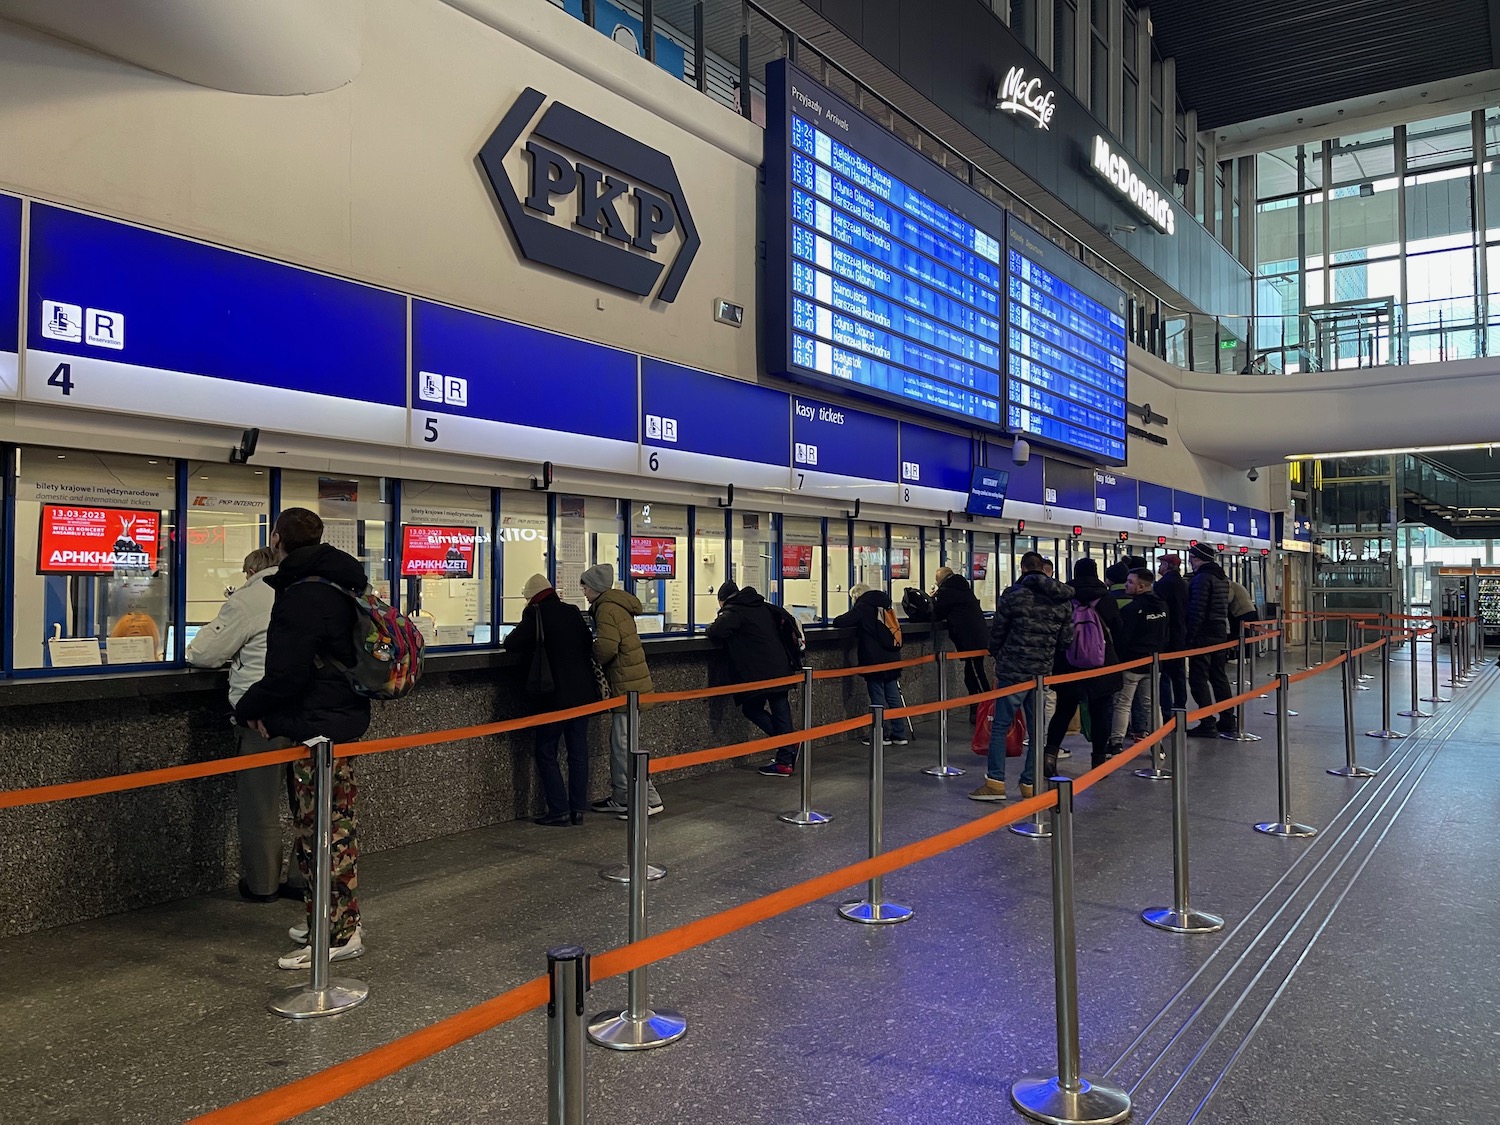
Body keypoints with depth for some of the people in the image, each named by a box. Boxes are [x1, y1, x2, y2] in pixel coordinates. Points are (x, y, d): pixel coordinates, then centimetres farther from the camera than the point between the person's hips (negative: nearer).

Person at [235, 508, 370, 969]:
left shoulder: (302, 597, -19)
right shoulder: (342, 587, 12)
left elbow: (287, 675, -21)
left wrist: (248, 708, -2)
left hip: (316, 727, -10)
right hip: (346, 718, 10)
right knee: (338, 823, 17)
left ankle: (337, 933, 6)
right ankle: (342, 921, 29)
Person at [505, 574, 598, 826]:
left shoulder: (535, 613, -8)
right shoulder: (573, 612, 10)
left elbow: (512, 644, -11)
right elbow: (589, 644, 18)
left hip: (554, 695, -6)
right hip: (583, 693, 6)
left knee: (546, 751, 4)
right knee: (578, 751, 10)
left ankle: (559, 810, 0)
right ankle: (578, 808, 14)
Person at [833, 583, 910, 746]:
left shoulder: (863, 606, -8)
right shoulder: (883, 605, 14)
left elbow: (840, 622, -14)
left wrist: (838, 620, 6)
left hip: (874, 660, -7)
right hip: (892, 658, 7)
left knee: (877, 699, 1)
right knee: (893, 697, 10)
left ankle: (881, 734, 5)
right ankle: (900, 734, 12)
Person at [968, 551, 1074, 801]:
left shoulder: (1013, 595, -7)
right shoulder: (1064, 600, 6)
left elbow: (997, 630, -1)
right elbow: (1067, 639, 9)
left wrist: (997, 655, 18)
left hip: (1013, 670, -4)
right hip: (1044, 673, 4)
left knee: (1000, 726, 2)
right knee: (1037, 729, 10)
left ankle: (995, 781, 0)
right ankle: (1030, 783, 13)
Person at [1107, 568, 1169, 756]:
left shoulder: (1130, 609, -19)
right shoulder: (1162, 607, 6)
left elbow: (1121, 638, -18)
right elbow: (1164, 636, 16)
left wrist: (1116, 659, -6)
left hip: (1131, 663, -7)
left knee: (1122, 704, 2)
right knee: (1152, 704, 11)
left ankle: (1116, 743, 3)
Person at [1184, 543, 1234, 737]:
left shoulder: (1202, 578, -15)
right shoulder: (1222, 578, 15)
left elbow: (1197, 611, -20)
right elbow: (1224, 608, 19)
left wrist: (1190, 637, -17)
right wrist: (1222, 630, 20)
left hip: (1203, 635, -9)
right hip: (1220, 633, 9)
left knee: (1198, 679, -6)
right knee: (1219, 677, 16)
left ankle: (1207, 724, -8)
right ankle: (1228, 721, 20)